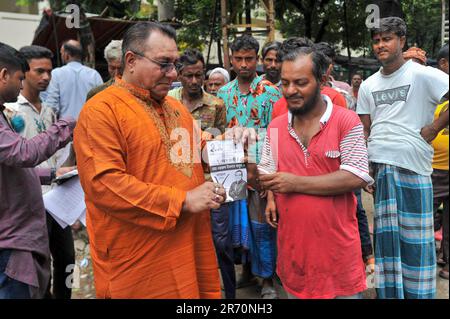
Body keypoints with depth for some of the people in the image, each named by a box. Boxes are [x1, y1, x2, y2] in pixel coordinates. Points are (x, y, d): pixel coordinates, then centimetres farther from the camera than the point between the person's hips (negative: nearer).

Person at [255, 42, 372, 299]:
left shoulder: (347, 121, -10)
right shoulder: (275, 127, 6)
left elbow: (356, 178, -17)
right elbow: (267, 172, 16)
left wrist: (296, 183, -17)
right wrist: (271, 195, -6)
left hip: (337, 244, -4)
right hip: (292, 243, 4)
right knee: (295, 291, 19)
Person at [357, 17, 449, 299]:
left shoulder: (422, 75, -3)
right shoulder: (368, 86, 12)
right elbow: (365, 131, 12)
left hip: (413, 167, -4)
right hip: (379, 167, 4)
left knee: (415, 238, 3)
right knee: (385, 234, 11)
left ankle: (419, 292, 18)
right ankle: (389, 292, 24)